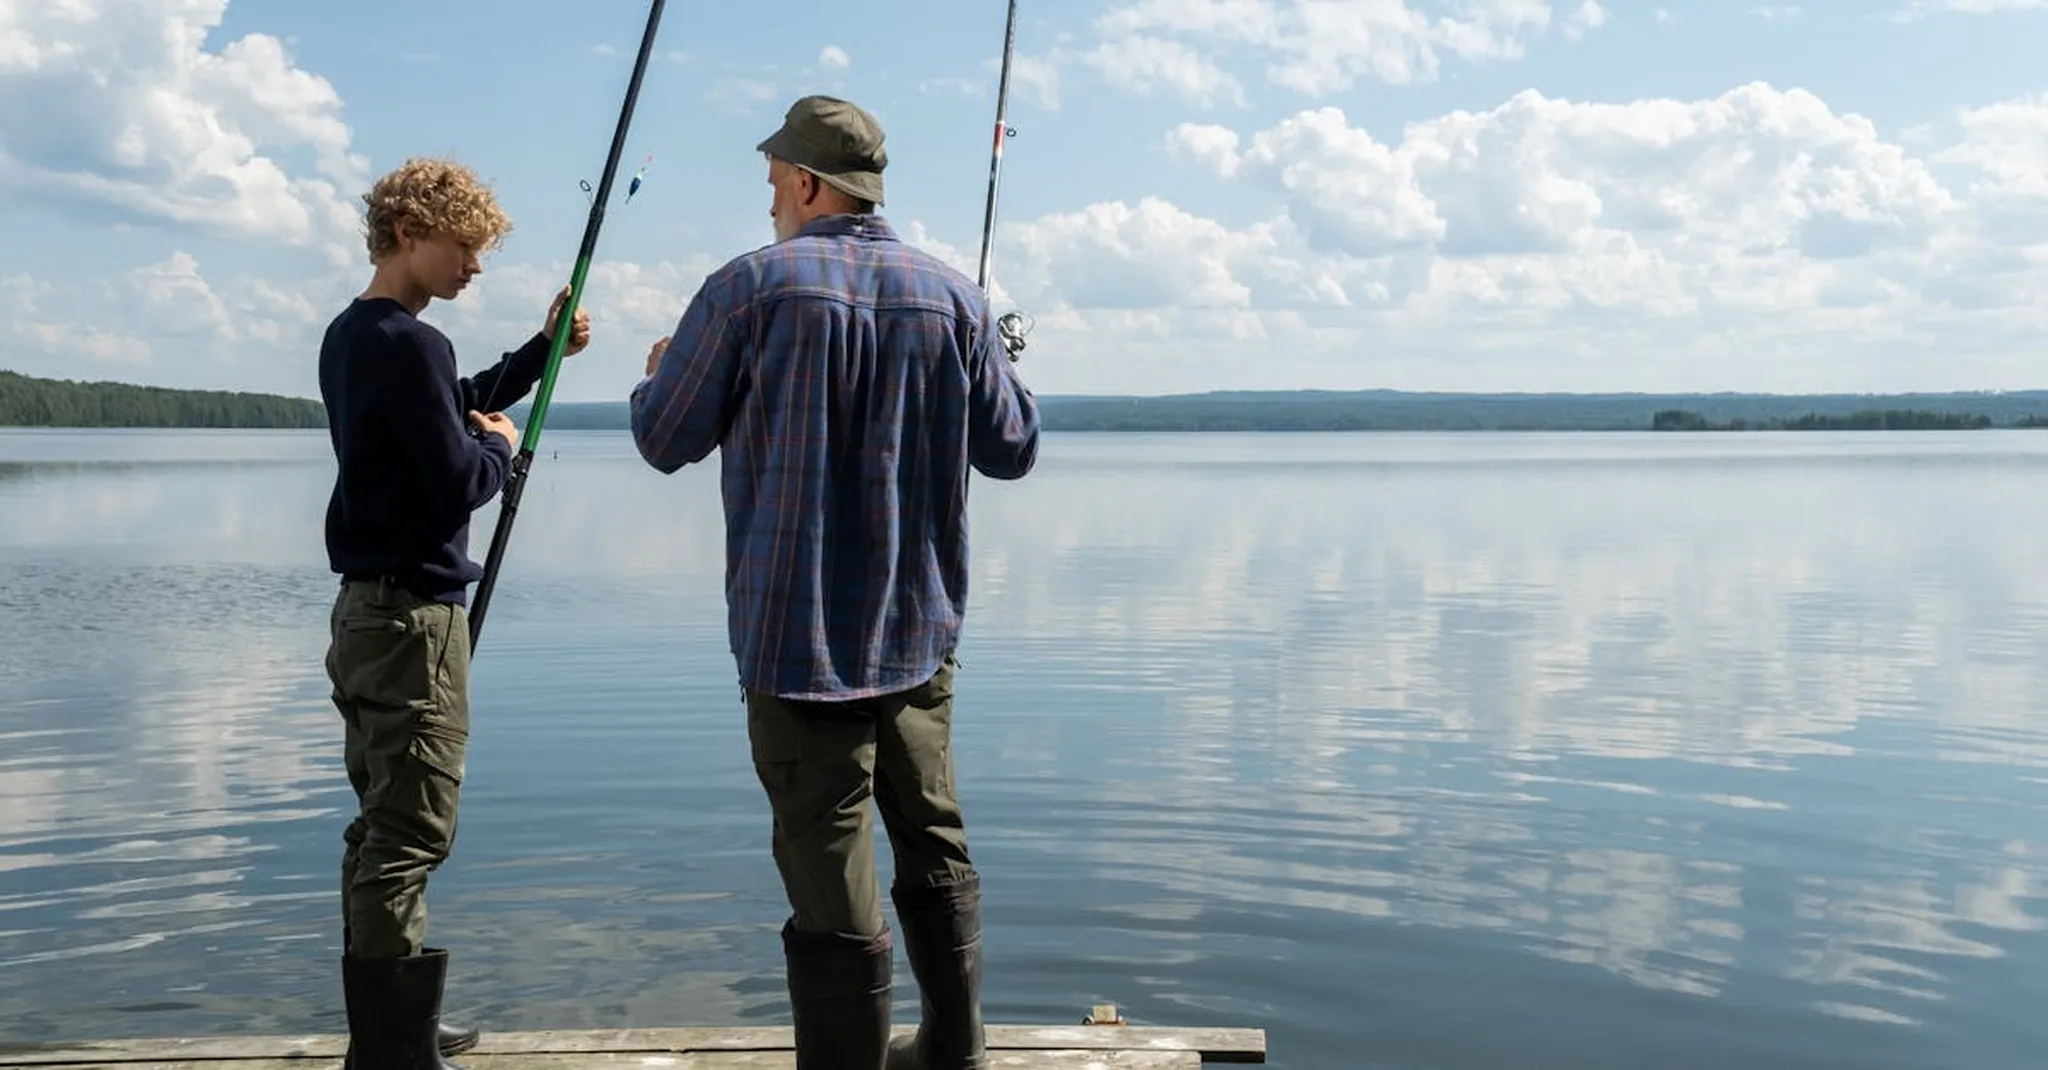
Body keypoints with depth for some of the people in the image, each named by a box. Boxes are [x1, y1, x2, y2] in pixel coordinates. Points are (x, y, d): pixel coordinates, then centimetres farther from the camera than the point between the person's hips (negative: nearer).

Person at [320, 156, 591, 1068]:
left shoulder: (348, 336, 13)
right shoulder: (409, 342, -16)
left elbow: (451, 410, 25)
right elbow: (458, 480, -20)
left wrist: (544, 349, 16)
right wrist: (505, 445, 0)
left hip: (366, 611, 10)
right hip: (413, 617, -10)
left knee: (380, 830, 15)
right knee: (409, 838, -5)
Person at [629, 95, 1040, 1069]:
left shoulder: (749, 287, -8)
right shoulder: (954, 295, 2)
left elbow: (663, 440, -1)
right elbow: (1012, 449, 9)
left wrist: (661, 372, 21)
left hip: (799, 634, -4)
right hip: (920, 630, 5)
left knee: (831, 876, -1)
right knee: (933, 843, 18)